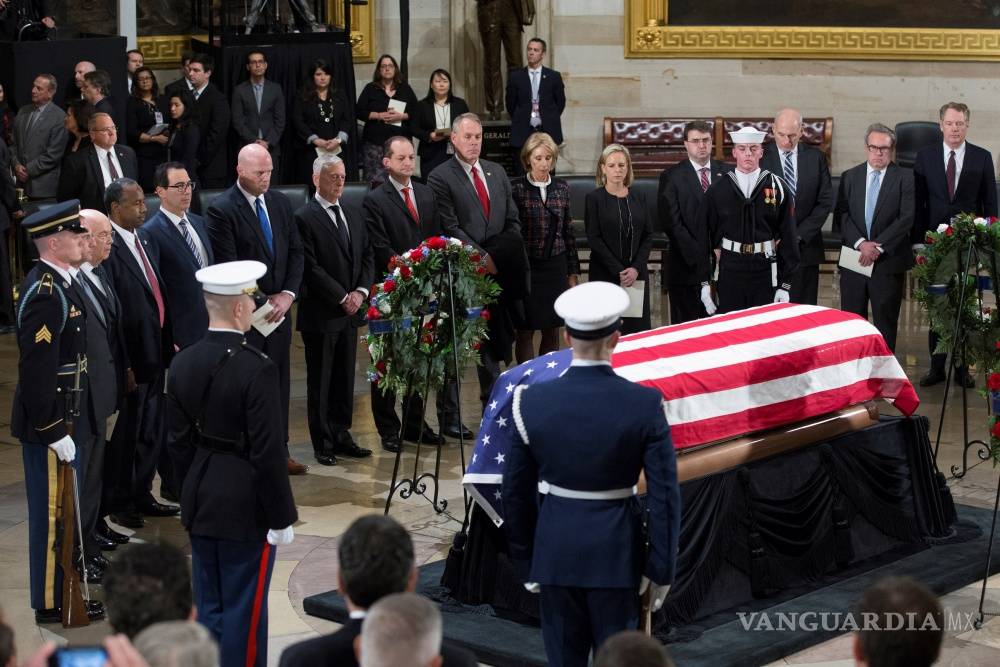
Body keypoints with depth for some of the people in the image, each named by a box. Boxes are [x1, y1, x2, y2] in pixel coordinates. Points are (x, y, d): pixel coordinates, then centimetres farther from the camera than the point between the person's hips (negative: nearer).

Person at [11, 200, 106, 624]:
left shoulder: (56, 283, 10)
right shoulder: (45, 293, -21)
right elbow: (37, 371, -24)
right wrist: (54, 431, -22)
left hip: (60, 416, 10)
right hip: (48, 420, -10)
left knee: (60, 509, 18)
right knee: (52, 510, 0)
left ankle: (61, 593, 29)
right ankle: (51, 604, 11)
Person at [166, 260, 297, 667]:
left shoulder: (183, 363, 0)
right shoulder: (257, 370, -20)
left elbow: (177, 442, 7)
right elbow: (269, 453, -19)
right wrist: (281, 518, -11)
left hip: (199, 502, 7)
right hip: (246, 509, -7)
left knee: (207, 607, 15)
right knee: (243, 611, 3)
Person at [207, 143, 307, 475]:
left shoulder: (281, 203, 10)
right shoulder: (221, 209, -10)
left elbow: (295, 252, 11)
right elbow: (228, 267, -13)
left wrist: (288, 294, -3)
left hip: (279, 308, 6)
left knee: (279, 382, 11)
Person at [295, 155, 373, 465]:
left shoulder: (353, 215, 13)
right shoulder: (304, 218, -10)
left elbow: (367, 256, 13)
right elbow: (310, 267, -15)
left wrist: (360, 291, -4)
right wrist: (342, 297, -14)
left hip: (350, 311, 6)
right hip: (321, 314, -6)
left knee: (345, 378, 11)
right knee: (320, 381, 3)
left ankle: (341, 435, 20)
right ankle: (323, 444, 9)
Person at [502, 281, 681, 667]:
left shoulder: (532, 402, -8)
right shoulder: (644, 405, -12)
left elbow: (516, 493, -1)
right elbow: (664, 496, -10)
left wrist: (525, 563, 10)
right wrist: (660, 569, -1)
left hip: (555, 553, 1)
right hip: (617, 555, -1)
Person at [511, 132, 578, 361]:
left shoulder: (562, 188, 7)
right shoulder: (516, 188, -6)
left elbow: (568, 232, 11)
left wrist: (573, 271, 11)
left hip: (556, 266, 4)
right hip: (527, 267, -4)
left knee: (552, 331, 9)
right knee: (525, 331, 2)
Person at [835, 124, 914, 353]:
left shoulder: (905, 178, 0)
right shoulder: (850, 177, 9)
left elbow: (907, 218, -8)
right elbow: (841, 216, 1)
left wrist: (878, 246, -15)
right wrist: (860, 243, -14)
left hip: (889, 261, -2)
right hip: (854, 261, 3)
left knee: (886, 323, 3)